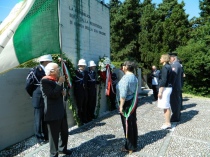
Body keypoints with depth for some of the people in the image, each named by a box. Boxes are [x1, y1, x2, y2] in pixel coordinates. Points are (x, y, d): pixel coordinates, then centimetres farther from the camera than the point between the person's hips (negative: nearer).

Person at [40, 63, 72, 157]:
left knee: (64, 132, 18)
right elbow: (53, 95, -25)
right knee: (54, 135, 7)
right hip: (53, 113, -8)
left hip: (61, 111, 8)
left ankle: (62, 148, 40)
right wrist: (60, 83, -19)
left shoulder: (57, 80, 11)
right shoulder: (45, 81, -15)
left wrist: (63, 92, 3)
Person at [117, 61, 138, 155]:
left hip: (127, 103, -9)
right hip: (133, 102, 9)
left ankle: (130, 147, 17)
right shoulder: (134, 77, 8)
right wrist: (134, 102, 18)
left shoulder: (125, 78, -20)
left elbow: (123, 94, -23)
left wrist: (121, 106, -19)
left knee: (127, 125, 3)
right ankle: (134, 144, 30)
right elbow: (135, 91, 12)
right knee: (133, 123, 16)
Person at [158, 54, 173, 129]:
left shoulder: (165, 67, -15)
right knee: (167, 106, 15)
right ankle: (167, 122, 24)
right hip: (168, 87, 10)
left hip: (165, 88, -10)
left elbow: (164, 80, -20)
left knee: (166, 107, -2)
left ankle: (167, 123, 6)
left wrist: (160, 91, -18)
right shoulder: (169, 67, 13)